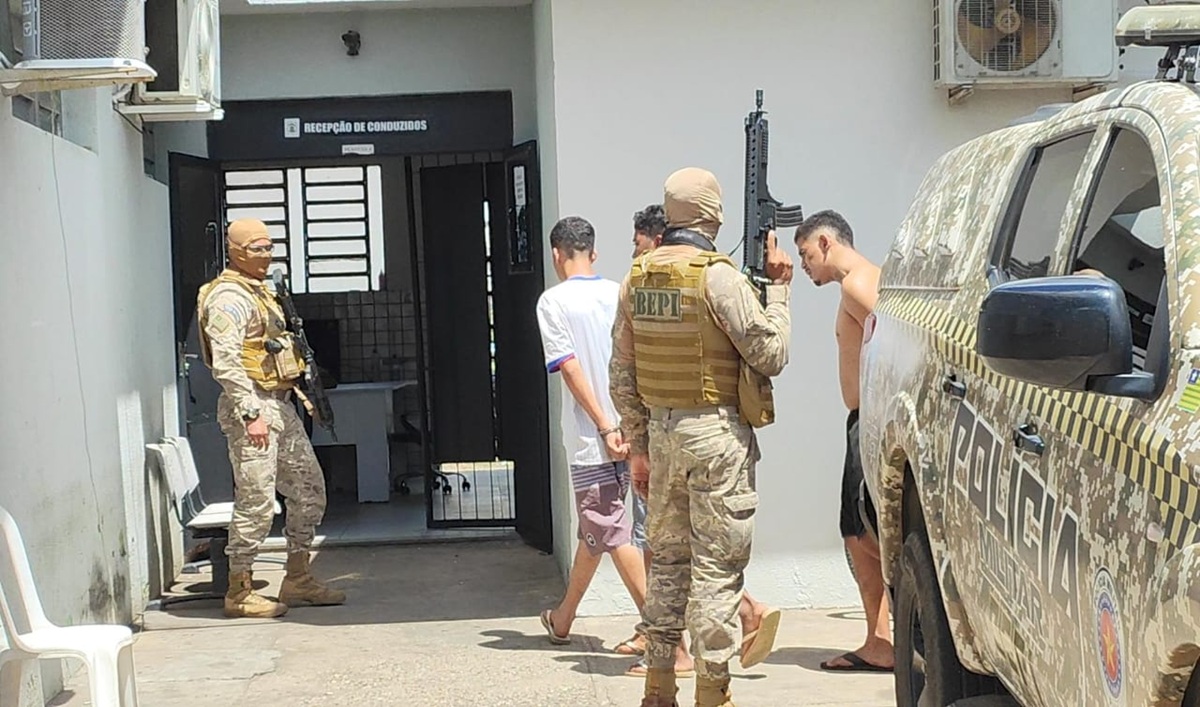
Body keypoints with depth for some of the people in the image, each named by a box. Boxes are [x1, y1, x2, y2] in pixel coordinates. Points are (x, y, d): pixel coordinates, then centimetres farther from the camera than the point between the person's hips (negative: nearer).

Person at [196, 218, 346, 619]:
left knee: (309, 488, 12)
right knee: (256, 501, -8)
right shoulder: (228, 297, -13)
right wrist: (251, 414, -26)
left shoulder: (260, 292, 18)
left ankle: (298, 580, 20)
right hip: (250, 407, -10)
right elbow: (225, 363, -22)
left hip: (280, 405, 10)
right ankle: (239, 592, 0)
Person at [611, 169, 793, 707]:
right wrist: (778, 287, 2)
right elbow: (770, 354, -10)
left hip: (660, 429, 6)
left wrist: (638, 446, 16)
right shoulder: (718, 276, -13)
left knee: (668, 559, 15)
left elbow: (622, 375, 10)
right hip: (716, 430, -6)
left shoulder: (637, 278, 8)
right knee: (717, 563, -1)